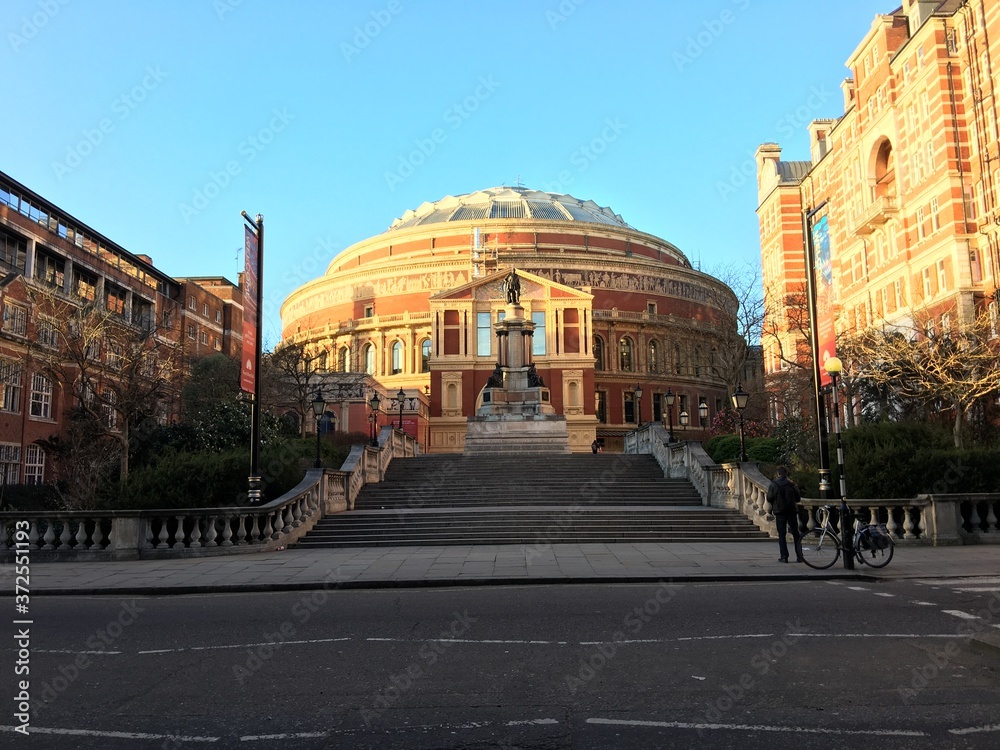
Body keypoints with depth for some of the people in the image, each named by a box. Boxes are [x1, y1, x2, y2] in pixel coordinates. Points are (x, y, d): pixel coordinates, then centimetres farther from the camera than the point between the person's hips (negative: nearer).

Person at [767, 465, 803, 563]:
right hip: (792, 511, 2)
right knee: (796, 534, 10)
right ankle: (799, 556, 10)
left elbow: (769, 499, -7)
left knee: (781, 534, 2)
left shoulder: (774, 484, -8)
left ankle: (784, 556, -4)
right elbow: (798, 498, 4)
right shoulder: (791, 484, 0)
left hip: (780, 511, -2)